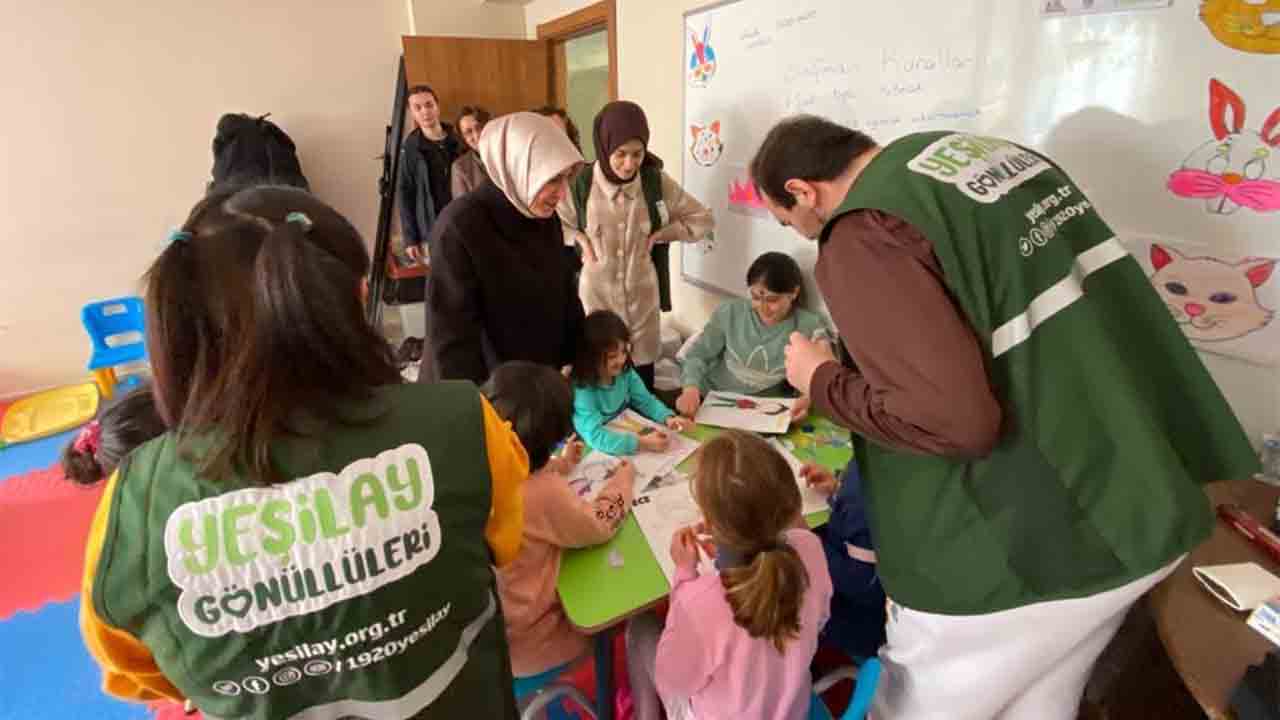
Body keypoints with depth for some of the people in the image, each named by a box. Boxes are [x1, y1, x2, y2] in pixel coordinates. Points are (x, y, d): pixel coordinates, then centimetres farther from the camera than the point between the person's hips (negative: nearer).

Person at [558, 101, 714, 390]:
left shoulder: (657, 182, -6)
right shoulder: (581, 184, -11)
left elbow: (702, 219, 5)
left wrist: (661, 234, -6)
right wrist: (580, 239, -9)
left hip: (642, 294, 1)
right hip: (597, 294, -1)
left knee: (643, 384, 10)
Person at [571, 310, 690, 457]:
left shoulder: (625, 371, -6)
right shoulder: (580, 390, -24)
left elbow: (646, 400, 4)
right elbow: (595, 437, -31)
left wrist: (668, 417, -14)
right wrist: (641, 443, -38)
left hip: (629, 433, 6)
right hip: (596, 453, -6)